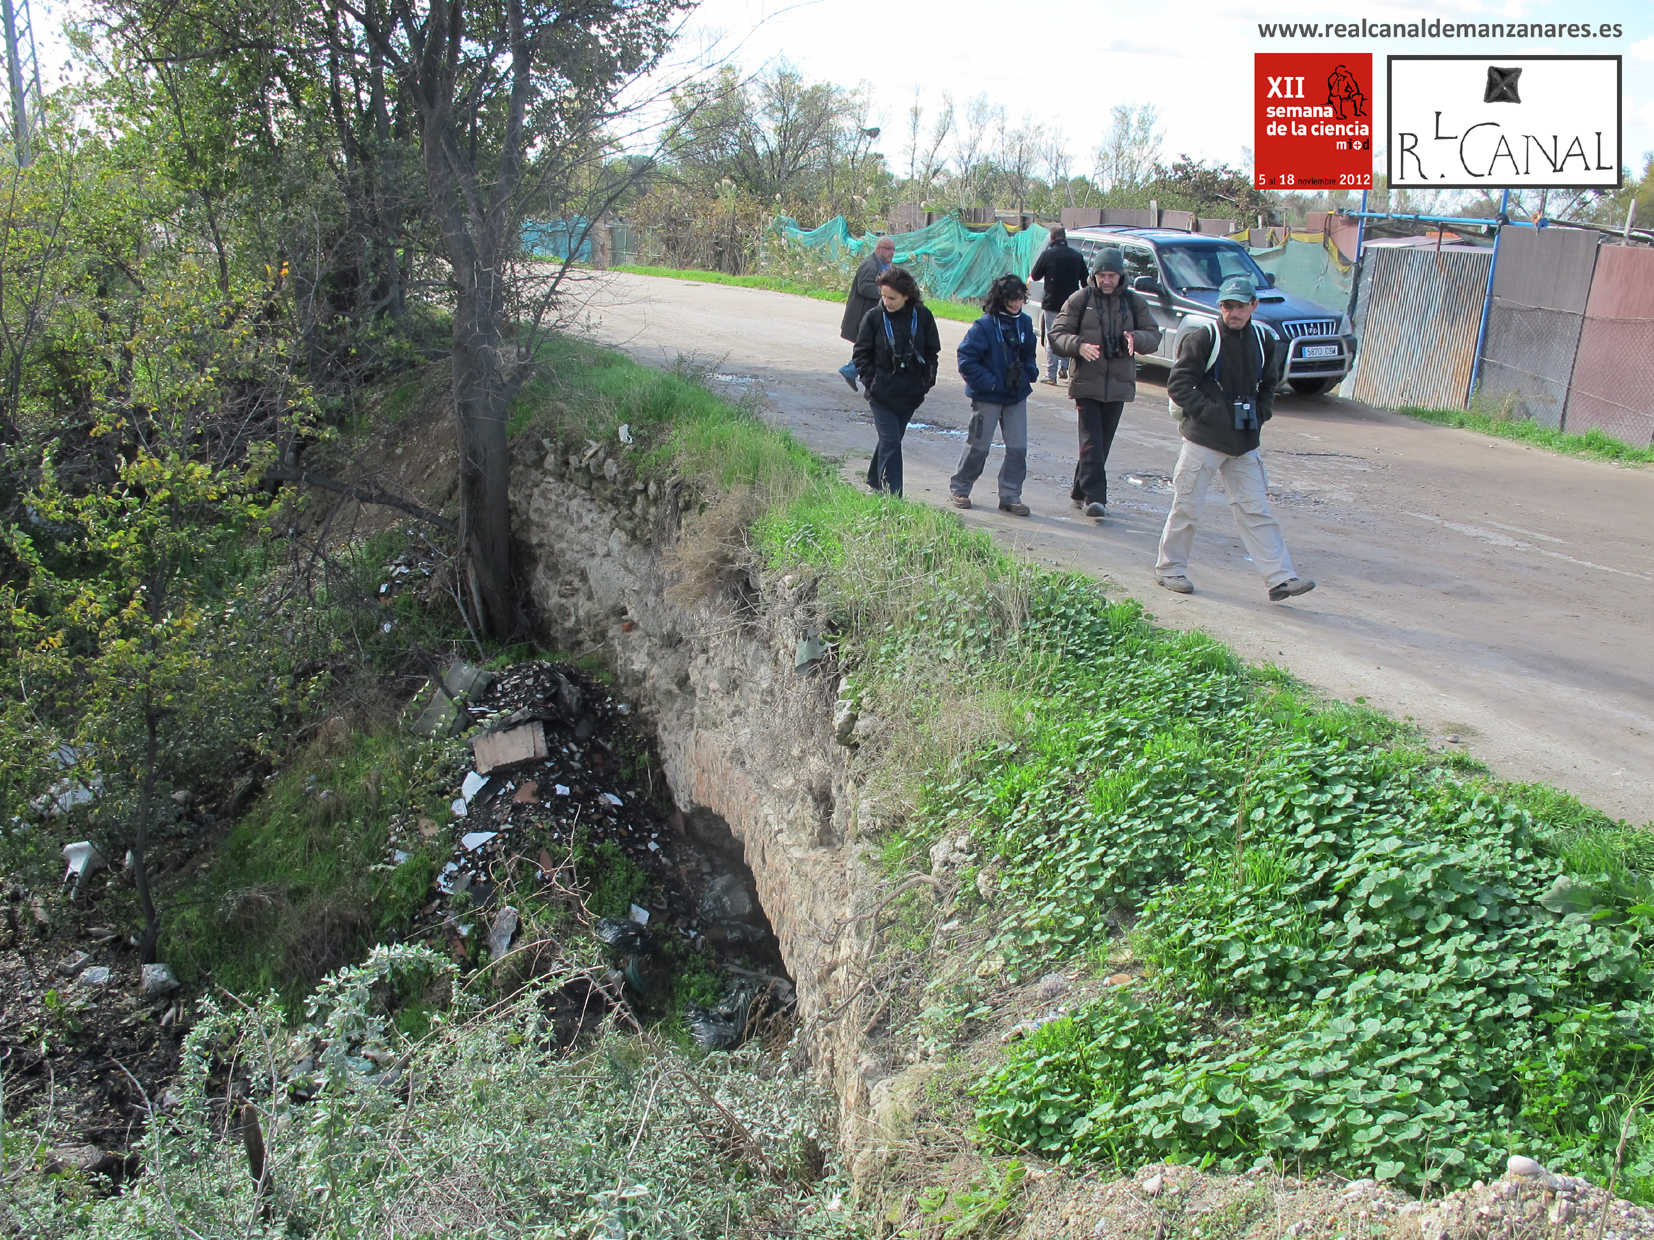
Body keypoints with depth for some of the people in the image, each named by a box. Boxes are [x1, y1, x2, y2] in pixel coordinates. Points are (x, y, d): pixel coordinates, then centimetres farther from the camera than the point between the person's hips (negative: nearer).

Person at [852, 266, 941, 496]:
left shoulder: (922, 316, -1)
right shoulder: (873, 317, -6)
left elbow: (932, 351, 8)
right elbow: (862, 354, 1)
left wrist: (927, 380, -2)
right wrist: (870, 381, -8)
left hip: (911, 393, 3)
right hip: (882, 393, -3)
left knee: (890, 439, 15)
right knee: (890, 442, -8)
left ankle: (875, 482, 34)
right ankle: (892, 495, -7)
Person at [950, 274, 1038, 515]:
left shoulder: (1024, 323, 3)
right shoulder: (984, 326, -15)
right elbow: (966, 359, -15)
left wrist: (1031, 371, -1)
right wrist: (989, 382, -18)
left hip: (1017, 396, 5)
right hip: (988, 396, -5)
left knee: (1018, 447, 3)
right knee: (979, 446, 5)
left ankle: (1011, 496, 12)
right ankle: (959, 488, 24)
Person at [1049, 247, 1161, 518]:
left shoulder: (1134, 303, 9)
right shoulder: (1080, 300, 3)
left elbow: (1154, 336, 7)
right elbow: (1057, 335, 0)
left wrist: (1135, 338, -16)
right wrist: (1078, 345, -21)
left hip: (1119, 384, 3)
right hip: (1087, 382, -3)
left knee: (1103, 443, 8)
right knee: (1091, 441, -13)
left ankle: (1081, 494, 21)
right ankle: (1094, 496, -16)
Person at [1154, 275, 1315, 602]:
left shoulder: (1263, 339, 8)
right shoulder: (1203, 339, -9)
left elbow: (1269, 384, 22)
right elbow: (1178, 384, -11)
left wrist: (1261, 413, 6)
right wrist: (1208, 412, -17)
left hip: (1244, 443, 5)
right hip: (1204, 440, -5)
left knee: (1256, 510, 4)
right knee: (1187, 506, 3)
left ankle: (1280, 578, 3)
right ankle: (1170, 568, 19)